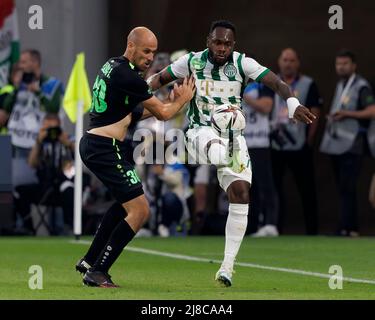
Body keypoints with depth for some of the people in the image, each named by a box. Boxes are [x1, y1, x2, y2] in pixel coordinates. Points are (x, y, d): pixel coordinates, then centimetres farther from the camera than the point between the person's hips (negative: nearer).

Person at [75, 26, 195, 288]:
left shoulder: (112, 66, 14)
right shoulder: (127, 75, -16)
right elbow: (163, 114, -8)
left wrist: (170, 103, 13)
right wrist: (183, 99, 13)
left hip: (92, 144, 11)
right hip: (106, 148, -11)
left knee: (125, 203, 28)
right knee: (140, 210, -10)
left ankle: (90, 261, 29)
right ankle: (97, 273, -9)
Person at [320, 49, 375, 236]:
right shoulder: (340, 85, 18)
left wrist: (346, 114, -26)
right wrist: (331, 117, 13)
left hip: (352, 145, -9)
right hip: (336, 144, 9)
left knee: (347, 188, -13)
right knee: (342, 188, 8)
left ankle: (346, 229, -16)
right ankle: (352, 228, 13)